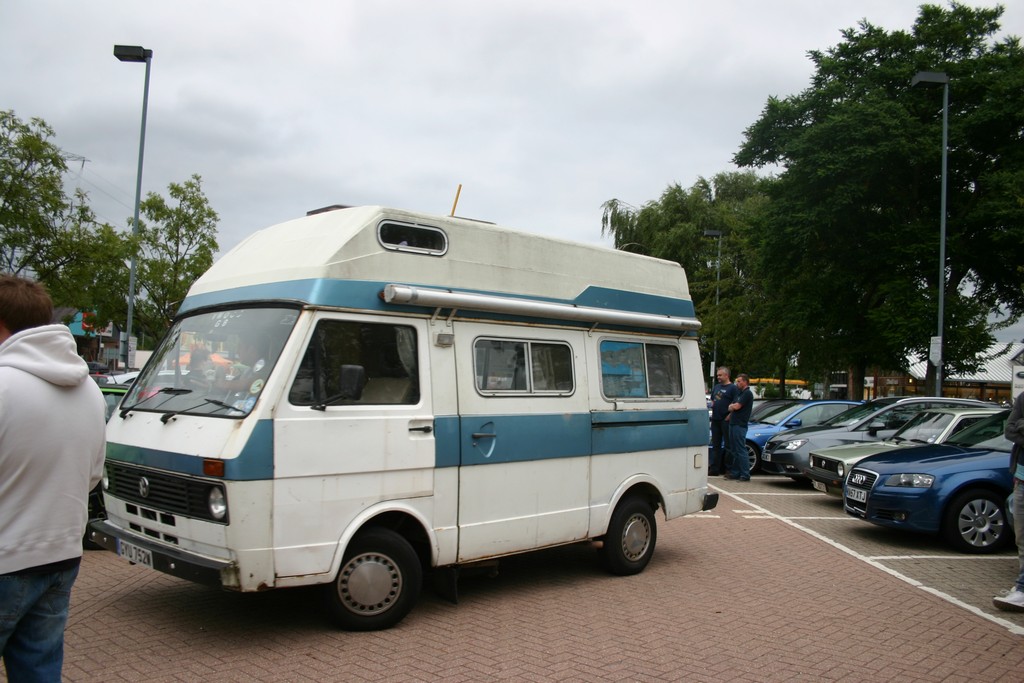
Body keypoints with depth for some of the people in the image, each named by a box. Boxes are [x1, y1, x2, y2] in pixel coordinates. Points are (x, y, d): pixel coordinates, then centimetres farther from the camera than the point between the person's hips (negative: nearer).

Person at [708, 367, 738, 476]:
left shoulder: (733, 388, -6)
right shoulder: (716, 387, 17)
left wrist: (728, 417, -17)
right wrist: (712, 405, 9)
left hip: (726, 420, -8)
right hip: (715, 419, 8)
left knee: (728, 445, -2)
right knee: (715, 445, 9)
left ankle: (727, 469, 2)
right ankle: (714, 468, 13)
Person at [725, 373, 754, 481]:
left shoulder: (747, 393, -10)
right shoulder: (740, 393, 21)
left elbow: (737, 406, -17)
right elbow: (732, 407, 22)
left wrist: (731, 406, 3)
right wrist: (732, 406, -1)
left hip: (740, 425, -10)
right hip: (733, 424, 10)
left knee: (741, 450, -9)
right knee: (734, 450, 11)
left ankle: (745, 475, -7)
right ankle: (735, 473, 16)